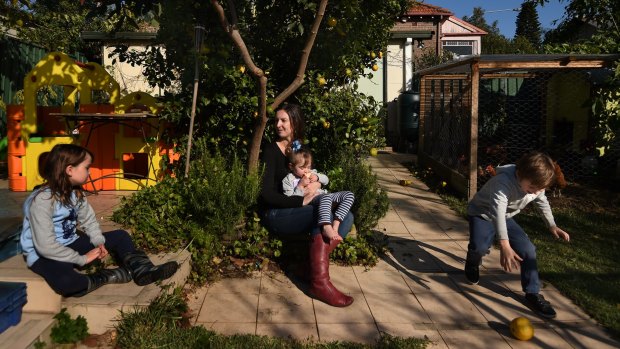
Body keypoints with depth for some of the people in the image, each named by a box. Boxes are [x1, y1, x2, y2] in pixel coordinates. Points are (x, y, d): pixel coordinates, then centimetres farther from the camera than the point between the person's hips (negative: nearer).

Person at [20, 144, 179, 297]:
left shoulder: (76, 193, 1)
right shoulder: (42, 200, -26)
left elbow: (89, 221, 8)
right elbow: (46, 246, -29)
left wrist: (99, 242, -12)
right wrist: (82, 259, -23)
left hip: (70, 245, 8)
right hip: (44, 255, -8)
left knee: (120, 236, 2)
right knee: (65, 281, -39)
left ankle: (143, 271, -11)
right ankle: (107, 277, -17)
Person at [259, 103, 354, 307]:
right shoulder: (271, 150, -6)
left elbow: (318, 176, 16)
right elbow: (266, 194, -15)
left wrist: (316, 184, -9)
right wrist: (301, 201, -21)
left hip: (298, 211, 7)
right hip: (275, 214, -7)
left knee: (346, 217, -12)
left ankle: (318, 261, -21)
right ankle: (319, 283, -29)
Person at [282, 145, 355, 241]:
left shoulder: (311, 172, 23)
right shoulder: (288, 180, 3)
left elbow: (326, 180, 27)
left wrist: (317, 177, 5)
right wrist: (301, 186, -12)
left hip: (323, 196, 8)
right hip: (309, 200, -8)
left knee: (349, 195, -11)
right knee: (326, 197, -41)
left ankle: (335, 225, -26)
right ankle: (326, 228, -53)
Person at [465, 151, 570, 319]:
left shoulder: (536, 183, -14)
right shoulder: (503, 182, -38)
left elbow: (543, 203, 10)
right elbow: (498, 211, -51)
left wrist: (552, 226, 0)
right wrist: (504, 245, -61)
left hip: (505, 217, 6)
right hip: (482, 213, -6)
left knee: (528, 249, -9)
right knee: (479, 246, -31)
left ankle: (532, 293, 6)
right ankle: (473, 263, 6)